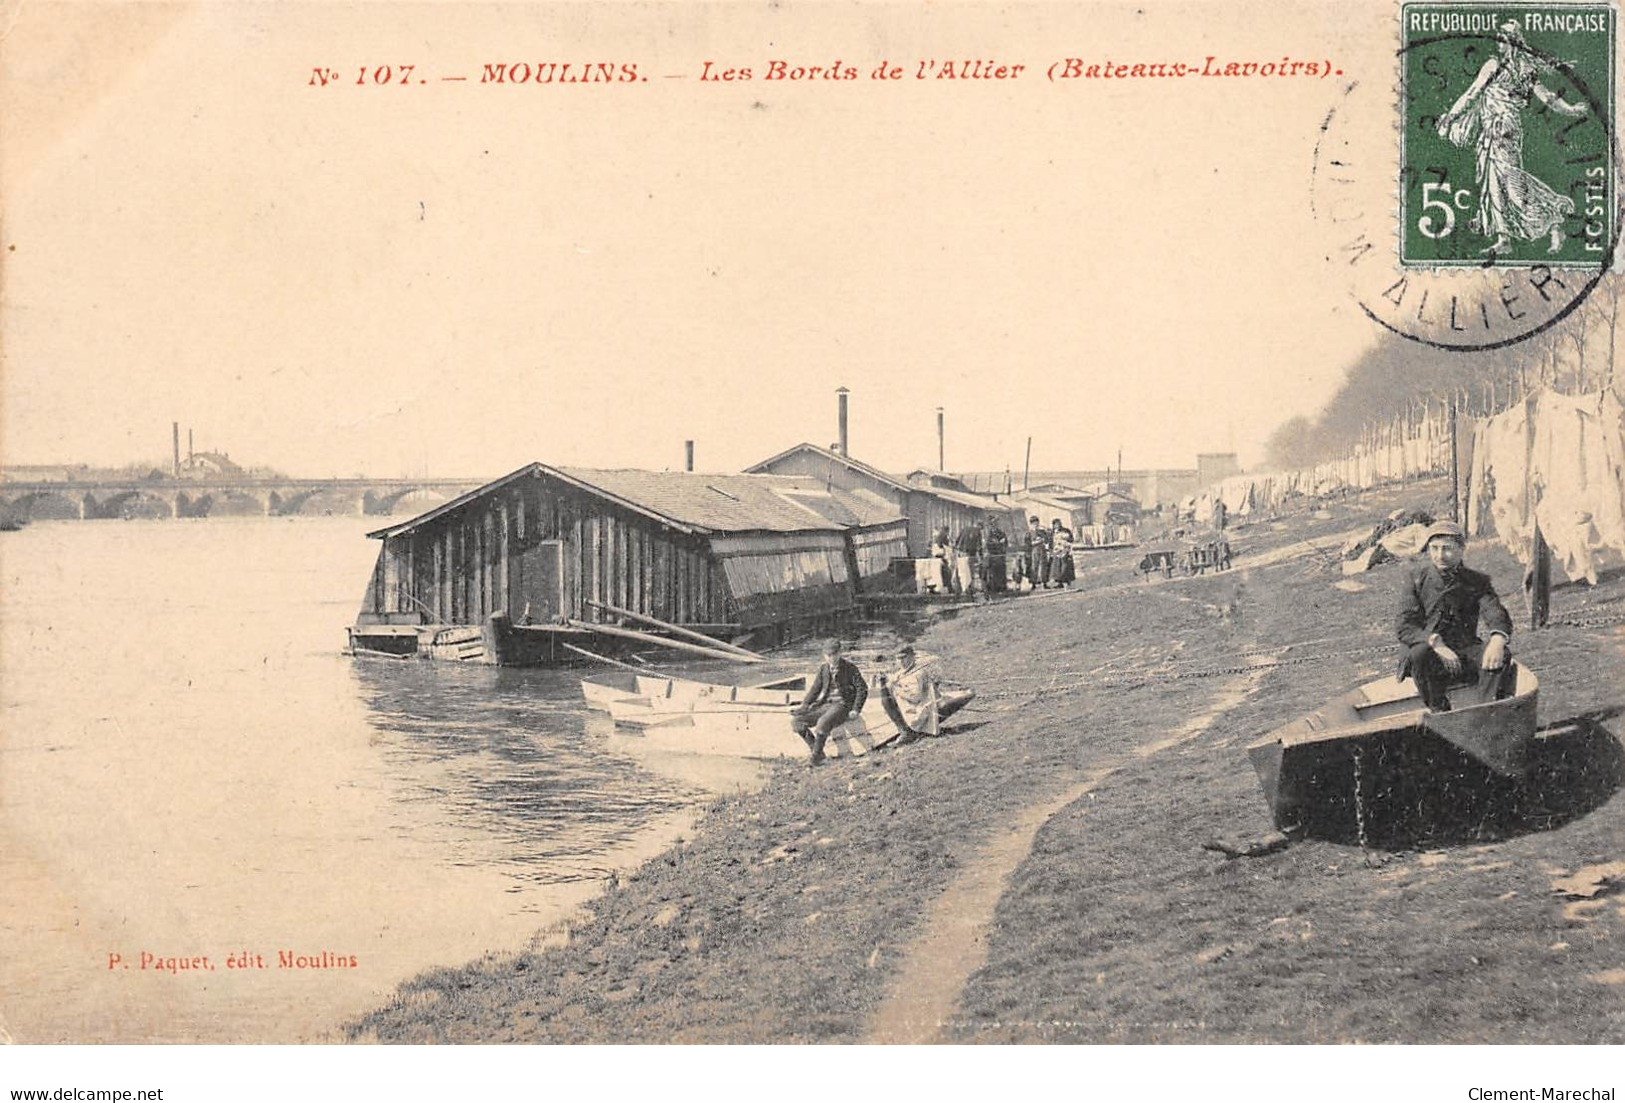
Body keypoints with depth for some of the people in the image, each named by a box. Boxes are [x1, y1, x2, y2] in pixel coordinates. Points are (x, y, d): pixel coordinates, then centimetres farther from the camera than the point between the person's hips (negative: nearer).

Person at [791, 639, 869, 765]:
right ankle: (814, 750, -3)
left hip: (842, 705, -6)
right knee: (796, 721, -13)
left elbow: (863, 689, -4)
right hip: (825, 704, 6)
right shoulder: (823, 668, 9)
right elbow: (815, 688, 15)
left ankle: (817, 757, -19)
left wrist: (856, 710, -14)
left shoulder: (850, 669, -5)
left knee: (823, 723, -37)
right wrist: (804, 705, 3)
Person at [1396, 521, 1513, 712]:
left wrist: (1497, 641, -34)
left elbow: (1498, 616, -9)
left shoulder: (1477, 581, 7)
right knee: (1420, 652, -35)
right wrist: (1436, 643, -27)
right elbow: (1406, 628, -7)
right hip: (1433, 655, -2)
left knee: (1499, 654, -27)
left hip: (1466, 656, 2)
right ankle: (1440, 714, -22)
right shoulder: (1416, 578, 2)